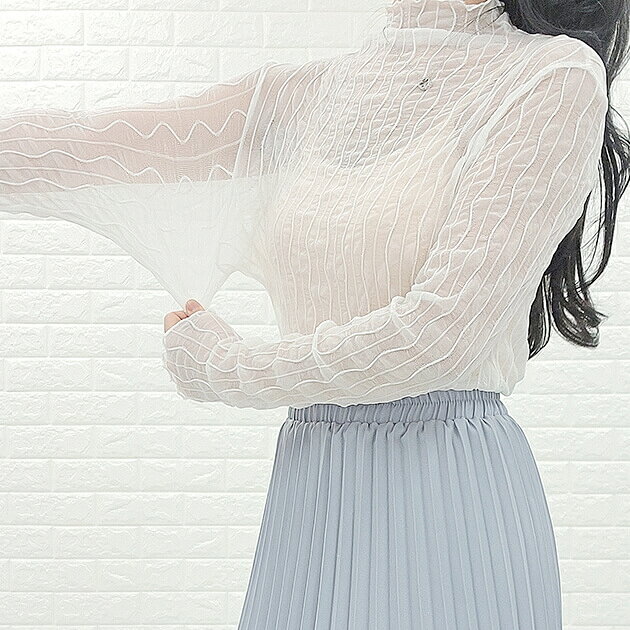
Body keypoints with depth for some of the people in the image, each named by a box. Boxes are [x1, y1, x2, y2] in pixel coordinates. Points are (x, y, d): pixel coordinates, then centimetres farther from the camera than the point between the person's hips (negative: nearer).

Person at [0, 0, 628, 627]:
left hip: (452, 491, -5)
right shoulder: (306, 93, 8)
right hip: (308, 488, 5)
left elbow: (443, 331, -15)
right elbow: (86, 145, 5)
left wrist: (216, 366, -5)